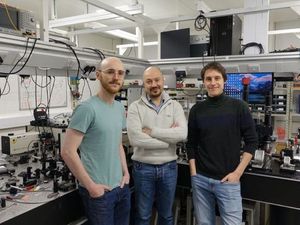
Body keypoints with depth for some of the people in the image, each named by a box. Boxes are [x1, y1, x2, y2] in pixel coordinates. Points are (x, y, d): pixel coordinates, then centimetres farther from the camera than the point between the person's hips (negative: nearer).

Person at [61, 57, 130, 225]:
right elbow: (68, 151, -19)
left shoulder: (120, 108, 6)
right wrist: (91, 186, -17)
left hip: (122, 186, 7)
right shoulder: (87, 108, -18)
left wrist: (126, 173, 6)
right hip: (99, 190, -7)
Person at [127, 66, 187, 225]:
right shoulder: (135, 107, -7)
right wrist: (169, 137, -15)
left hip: (169, 167, 2)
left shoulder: (175, 106, 0)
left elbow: (182, 134, -16)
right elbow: (135, 139, -21)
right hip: (143, 168, -2)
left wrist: (151, 131, -18)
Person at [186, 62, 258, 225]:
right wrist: (193, 173, 0)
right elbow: (191, 144, 6)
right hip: (200, 180, 2)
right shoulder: (197, 110, 2)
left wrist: (238, 173, -8)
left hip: (228, 180, -2)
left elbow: (251, 142, -3)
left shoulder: (238, 107, -4)